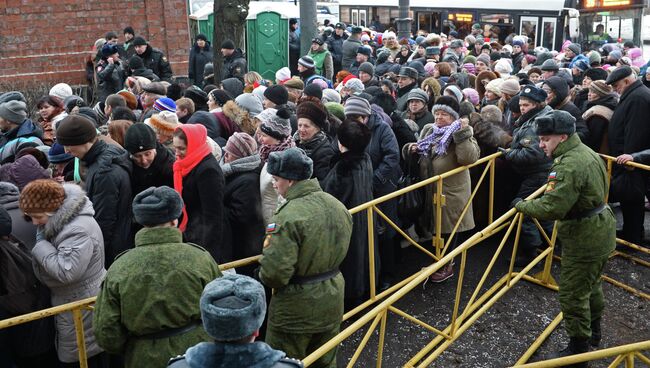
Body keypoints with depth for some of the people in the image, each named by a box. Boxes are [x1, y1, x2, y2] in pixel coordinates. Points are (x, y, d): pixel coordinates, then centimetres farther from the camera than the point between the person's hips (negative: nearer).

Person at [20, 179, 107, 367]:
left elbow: (66, 271, -32)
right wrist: (42, 244, 1)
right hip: (73, 305, 9)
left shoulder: (78, 230, -26)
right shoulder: (60, 221, 6)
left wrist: (41, 245, -21)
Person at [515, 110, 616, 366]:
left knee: (573, 294, 0)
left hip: (584, 239, -11)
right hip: (601, 232, 11)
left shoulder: (568, 165, -27)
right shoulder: (586, 153, 7)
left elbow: (552, 208, -32)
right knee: (592, 284, 27)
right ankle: (593, 332, 46)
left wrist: (522, 205, -16)